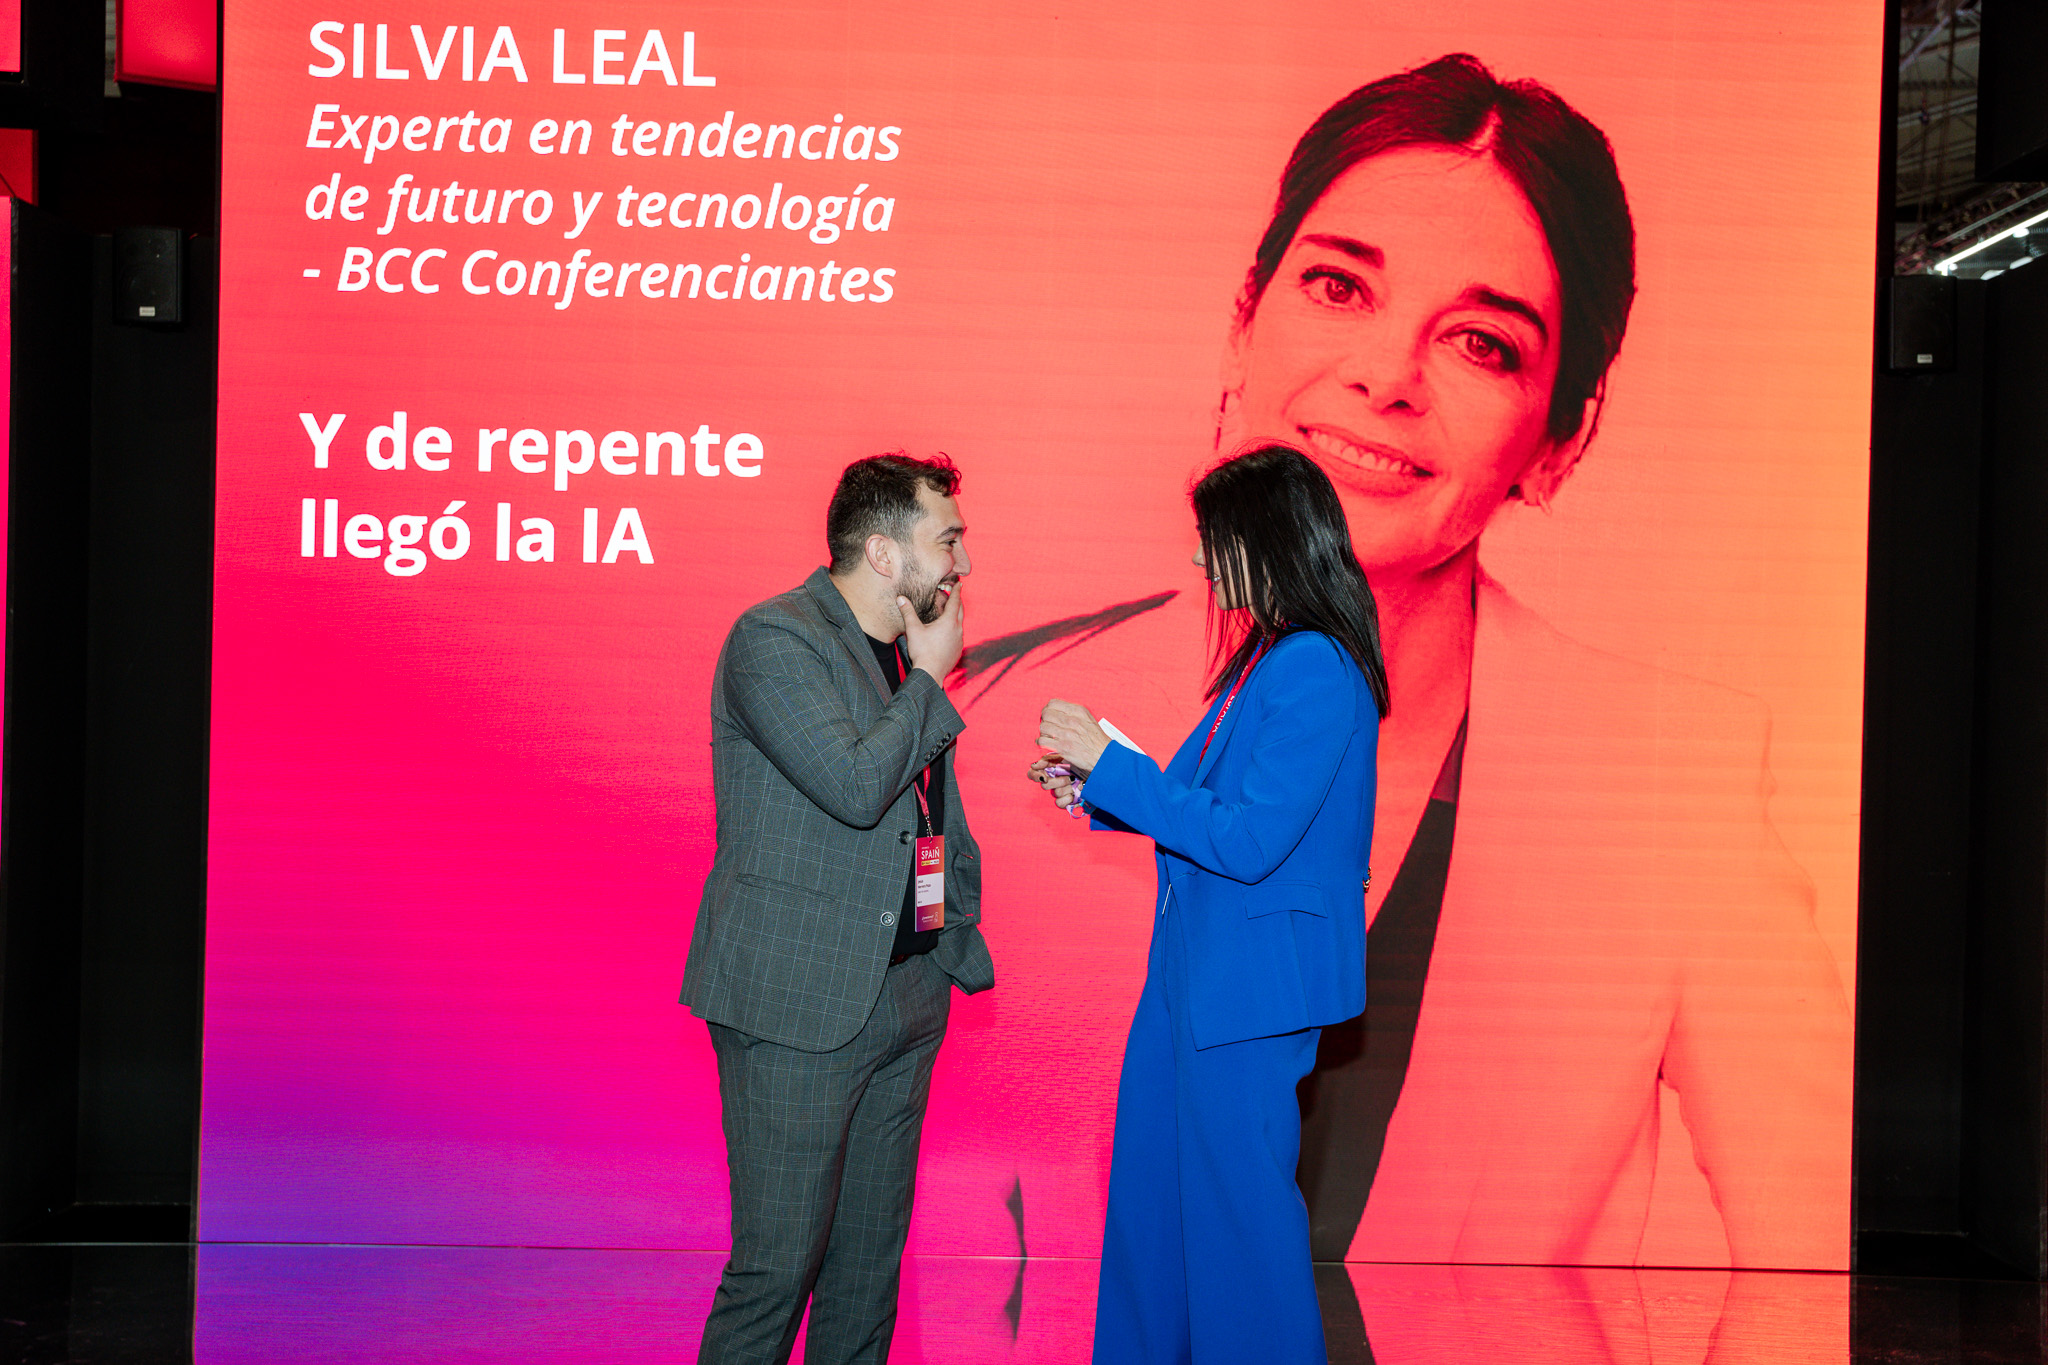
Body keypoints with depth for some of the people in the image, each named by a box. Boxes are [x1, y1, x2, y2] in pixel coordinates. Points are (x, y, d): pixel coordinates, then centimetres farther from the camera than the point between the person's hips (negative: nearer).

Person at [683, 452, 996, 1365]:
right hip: (798, 1004, -8)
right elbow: (855, 786, -24)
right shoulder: (775, 638, -12)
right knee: (777, 1265, -4)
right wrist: (930, 680, -10)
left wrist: (959, 938, 17)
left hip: (904, 997, 8)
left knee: (870, 1261, 13)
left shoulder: (909, 653, 13)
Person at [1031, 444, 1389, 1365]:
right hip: (1193, 977, 10)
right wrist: (1095, 791, 11)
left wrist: (1112, 766, -19)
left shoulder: (1316, 670, -20)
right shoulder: (1268, 657, 12)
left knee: (1238, 1215, 3)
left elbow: (1250, 840, -24)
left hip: (1249, 992, -10)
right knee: (1152, 1202, 18)